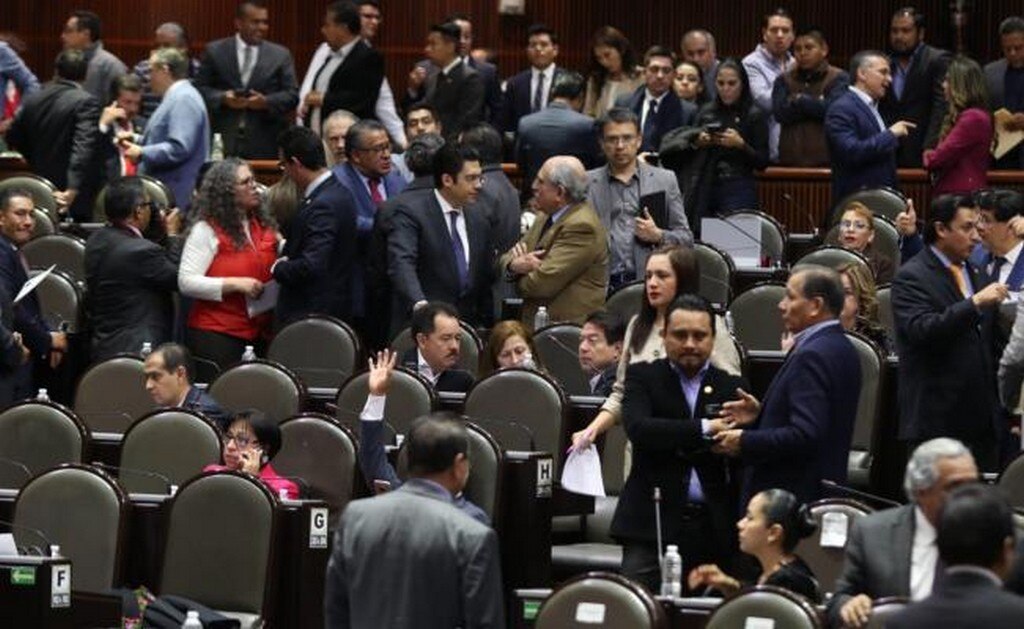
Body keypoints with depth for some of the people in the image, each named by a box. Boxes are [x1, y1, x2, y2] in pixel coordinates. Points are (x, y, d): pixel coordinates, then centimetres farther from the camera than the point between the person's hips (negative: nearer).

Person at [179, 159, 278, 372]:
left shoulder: (265, 227, 14)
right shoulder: (206, 230, -4)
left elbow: (270, 272, 30)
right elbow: (186, 282, -12)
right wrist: (235, 285, -19)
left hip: (259, 336, 5)